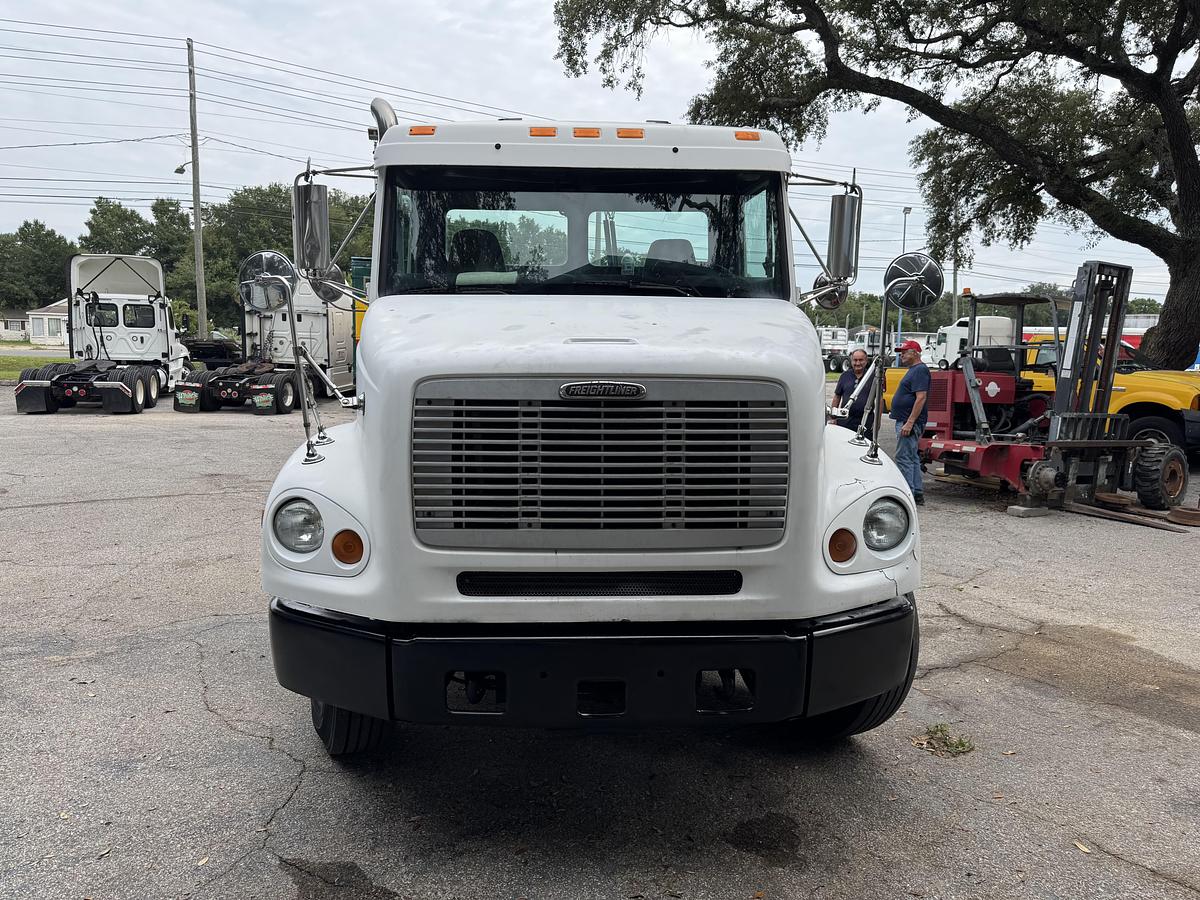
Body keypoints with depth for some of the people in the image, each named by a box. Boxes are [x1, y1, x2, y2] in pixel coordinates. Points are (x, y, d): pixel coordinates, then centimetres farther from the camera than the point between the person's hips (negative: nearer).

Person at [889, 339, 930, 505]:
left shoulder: (920, 370, -14)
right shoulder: (913, 370, 18)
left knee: (904, 457, -9)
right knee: (912, 458, 14)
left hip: (909, 422, -11)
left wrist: (909, 422, -27)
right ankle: (917, 494, 20)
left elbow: (921, 398, -23)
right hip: (905, 421, 11)